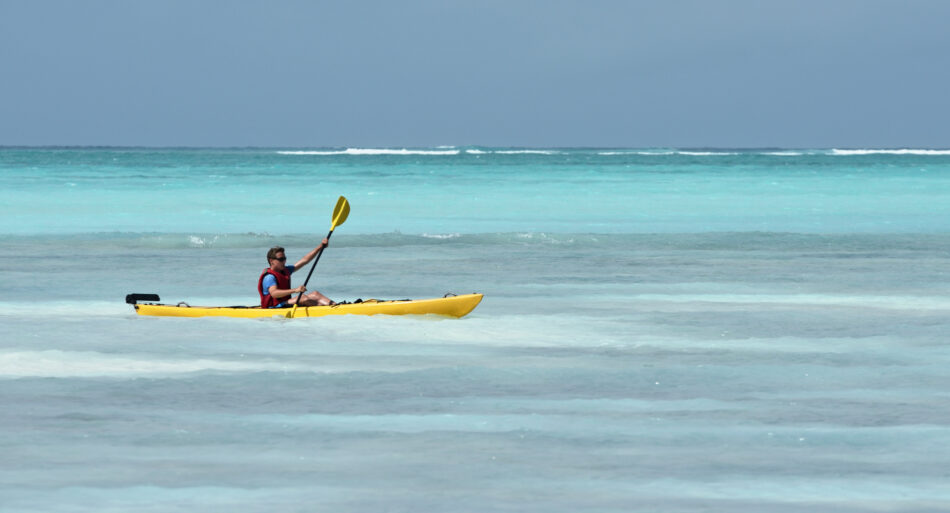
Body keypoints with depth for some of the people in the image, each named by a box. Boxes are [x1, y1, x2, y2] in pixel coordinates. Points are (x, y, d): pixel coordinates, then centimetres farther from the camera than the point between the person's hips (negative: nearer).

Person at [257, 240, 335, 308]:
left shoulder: (285, 271, 13)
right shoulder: (269, 277, -15)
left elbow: (305, 260, 16)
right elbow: (274, 293, -35)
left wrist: (320, 247, 8)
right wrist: (295, 290, -45)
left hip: (286, 304, 10)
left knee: (315, 294, -3)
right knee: (303, 298, -25)